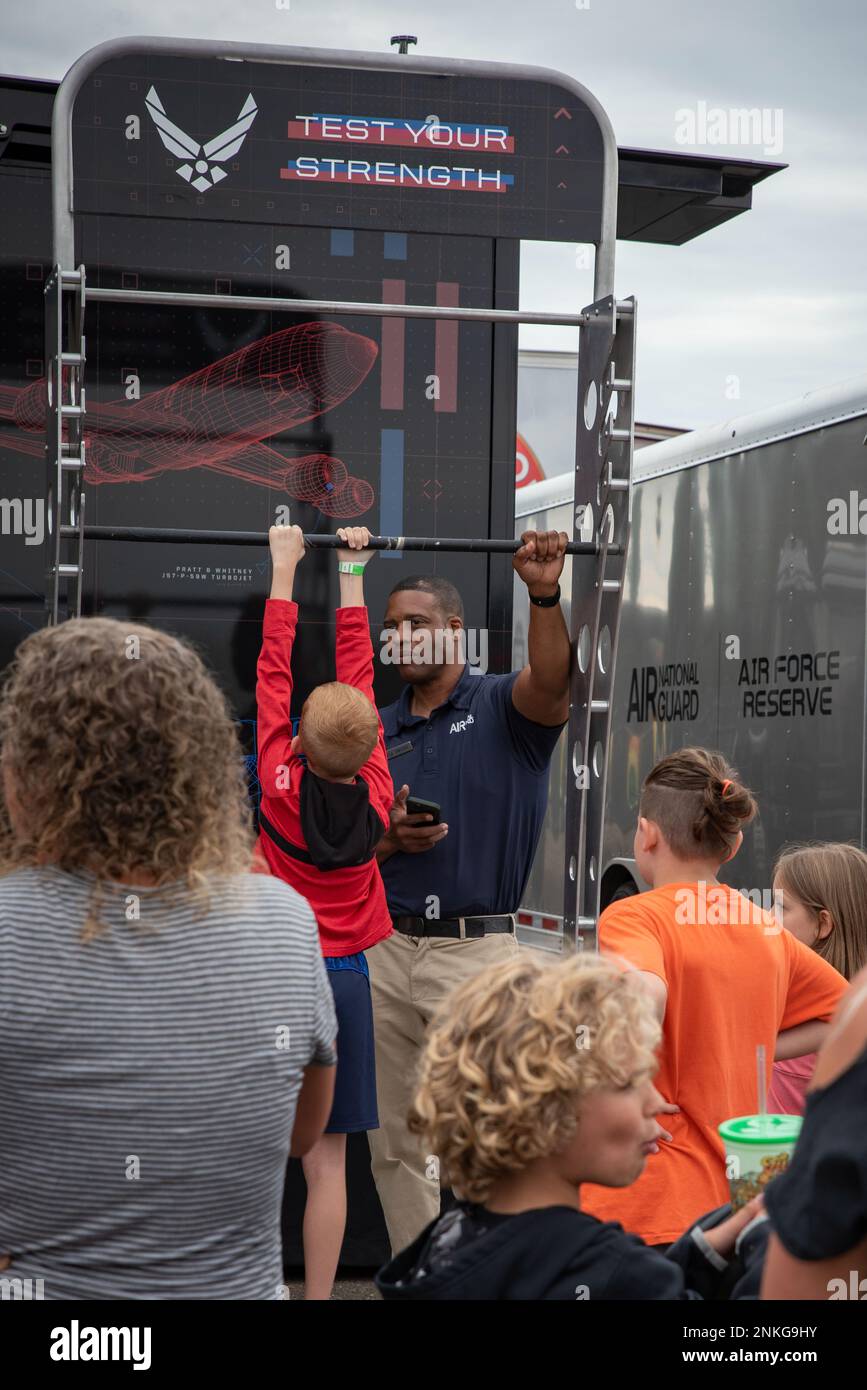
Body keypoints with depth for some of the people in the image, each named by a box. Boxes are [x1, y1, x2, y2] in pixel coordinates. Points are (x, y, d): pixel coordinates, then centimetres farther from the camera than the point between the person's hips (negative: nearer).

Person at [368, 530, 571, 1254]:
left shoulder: (500, 706, -1)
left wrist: (545, 595, -42)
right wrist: (391, 840, -8)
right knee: (397, 1146, 11)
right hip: (388, 953, 6)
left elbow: (552, 685, -26)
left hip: (476, 951, -5)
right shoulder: (381, 731, 13)